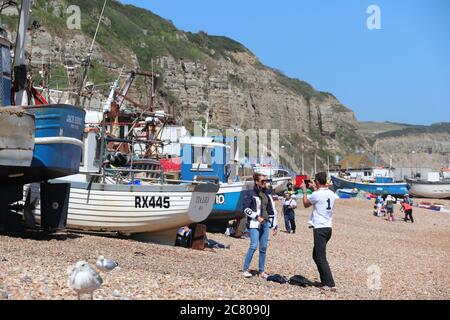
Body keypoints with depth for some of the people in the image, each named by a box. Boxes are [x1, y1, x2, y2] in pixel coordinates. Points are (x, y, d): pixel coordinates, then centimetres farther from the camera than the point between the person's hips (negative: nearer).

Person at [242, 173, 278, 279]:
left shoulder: (267, 194, 15)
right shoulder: (250, 194, -3)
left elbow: (273, 210, 18)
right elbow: (246, 209, -7)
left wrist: (275, 225, 15)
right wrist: (257, 217, -15)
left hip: (266, 223, 6)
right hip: (254, 223, -6)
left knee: (263, 247, 6)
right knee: (254, 246, -13)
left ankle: (262, 271, 14)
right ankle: (245, 270, -2)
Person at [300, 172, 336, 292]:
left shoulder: (316, 195, -13)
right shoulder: (332, 194, 8)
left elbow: (306, 204, 6)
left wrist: (304, 190, 17)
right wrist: (315, 189, 35)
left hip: (319, 228, -8)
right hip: (328, 227, 8)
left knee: (321, 258, -6)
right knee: (316, 255, 19)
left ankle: (330, 284, -10)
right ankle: (325, 281, 21)